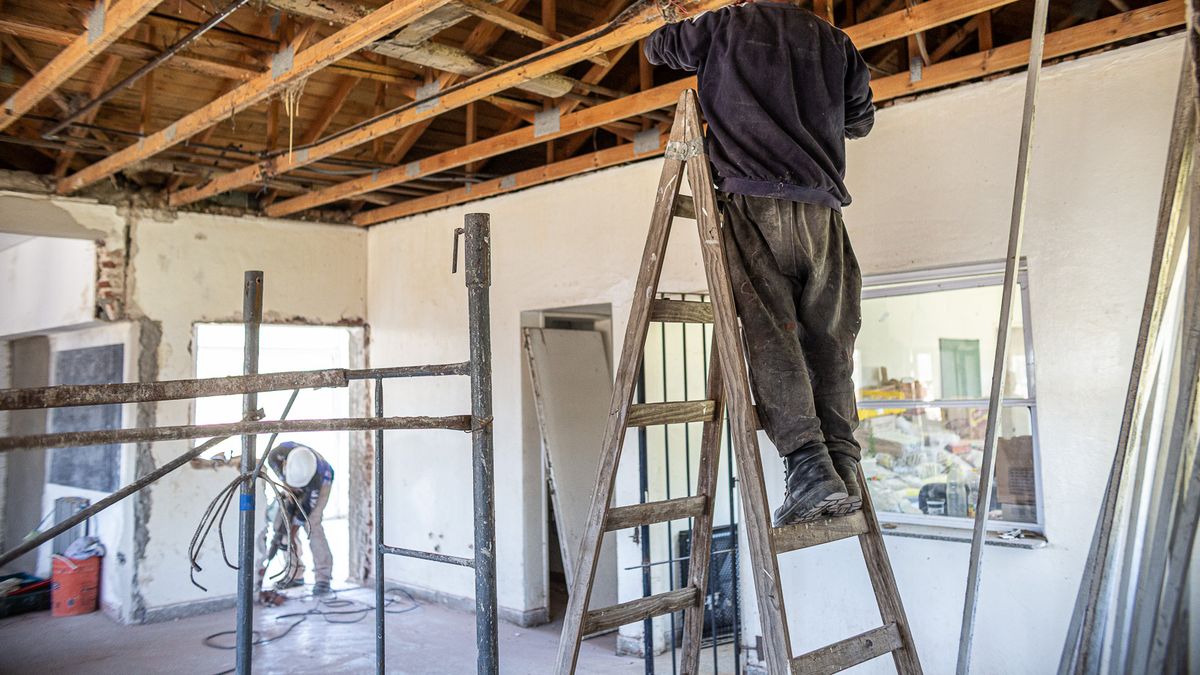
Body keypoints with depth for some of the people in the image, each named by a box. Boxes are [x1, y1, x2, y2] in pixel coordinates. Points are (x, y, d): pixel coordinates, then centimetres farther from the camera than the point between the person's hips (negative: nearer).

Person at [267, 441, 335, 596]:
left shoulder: (315, 475, -43)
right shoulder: (275, 456, -35)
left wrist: (292, 526, -24)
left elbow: (307, 506, -30)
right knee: (280, 523, -3)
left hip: (320, 483, -5)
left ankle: (323, 578, -20)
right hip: (293, 490, 5)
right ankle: (296, 574, 6)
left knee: (311, 524, -22)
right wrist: (289, 495, -15)